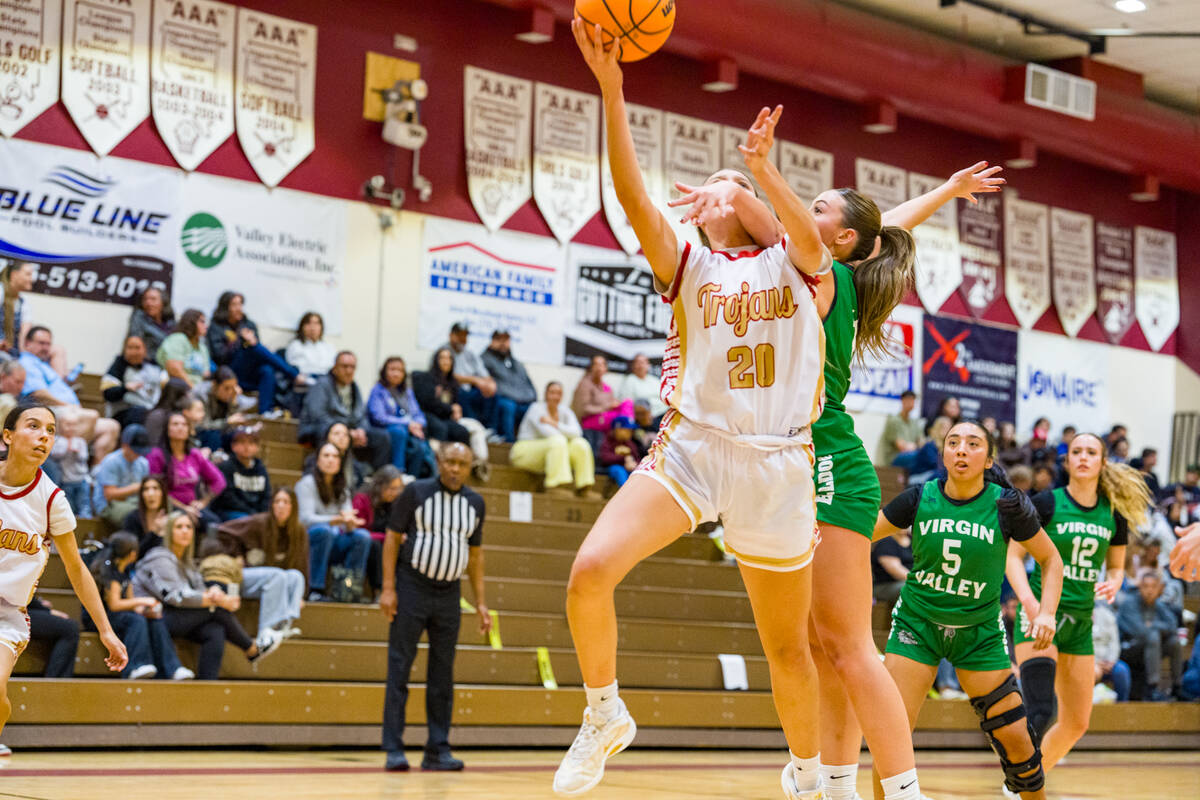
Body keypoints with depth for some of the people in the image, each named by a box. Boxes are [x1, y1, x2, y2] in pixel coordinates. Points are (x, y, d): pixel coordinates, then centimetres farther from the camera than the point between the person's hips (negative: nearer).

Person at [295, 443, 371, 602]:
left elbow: (349, 523, 4)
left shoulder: (342, 489, 14)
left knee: (362, 536, -21)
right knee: (324, 531, -36)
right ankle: (316, 590, -34)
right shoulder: (307, 483, -3)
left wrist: (350, 522, -22)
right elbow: (306, 518, -16)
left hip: (332, 547, 5)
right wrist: (337, 520, -30)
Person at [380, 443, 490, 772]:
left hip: (449, 593, 4)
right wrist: (388, 588, -11)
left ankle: (437, 751, 11)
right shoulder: (415, 492, -5)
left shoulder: (474, 503, 8)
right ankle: (393, 750, -3)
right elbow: (392, 537, -4)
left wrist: (480, 602, 9)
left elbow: (475, 554, 14)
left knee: (442, 675, 5)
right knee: (399, 668, -5)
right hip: (411, 587, -4)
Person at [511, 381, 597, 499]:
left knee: (580, 444, -15)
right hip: (525, 452, -6)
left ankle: (584, 488, -20)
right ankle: (556, 485, -41)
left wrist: (554, 424, -20)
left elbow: (577, 432, -12)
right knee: (557, 441, -33)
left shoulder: (564, 411, 7)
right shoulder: (536, 408, -9)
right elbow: (547, 433, -22)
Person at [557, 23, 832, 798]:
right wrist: (612, 91, -15)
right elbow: (634, 198, -5)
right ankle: (605, 715, 0)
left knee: (787, 647, 10)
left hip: (778, 464, 0)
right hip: (691, 446, 0)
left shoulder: (793, 263, 12)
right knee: (591, 572, -23)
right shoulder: (686, 265, 11)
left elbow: (814, 244, -13)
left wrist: (765, 165, -19)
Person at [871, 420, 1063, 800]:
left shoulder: (1006, 505, -12)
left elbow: (1050, 559, 1)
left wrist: (1046, 612, -12)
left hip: (979, 632, 0)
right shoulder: (920, 498, -9)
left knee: (1014, 736, 0)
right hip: (917, 623, 0)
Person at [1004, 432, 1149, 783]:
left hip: (1080, 621, 6)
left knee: (1076, 723, 10)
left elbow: (1116, 566, 19)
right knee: (1039, 713, -25)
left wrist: (1112, 584, -5)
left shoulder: (1114, 515, 7)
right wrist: (1028, 600, -21)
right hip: (1041, 613, -6)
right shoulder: (1046, 503, -6)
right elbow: (1013, 556, -5)